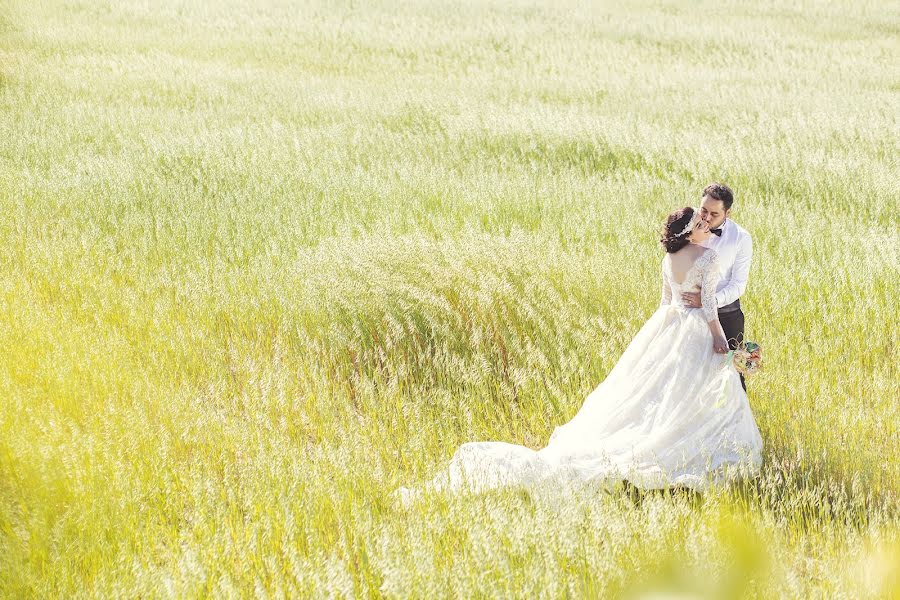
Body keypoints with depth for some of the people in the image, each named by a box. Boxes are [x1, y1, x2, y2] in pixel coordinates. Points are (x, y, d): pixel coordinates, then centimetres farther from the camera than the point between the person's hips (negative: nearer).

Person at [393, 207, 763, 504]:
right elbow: (709, 304, -19)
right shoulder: (709, 258, -15)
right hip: (697, 331, -7)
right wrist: (718, 339, -13)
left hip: (667, 324, 7)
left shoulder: (669, 257, 8)